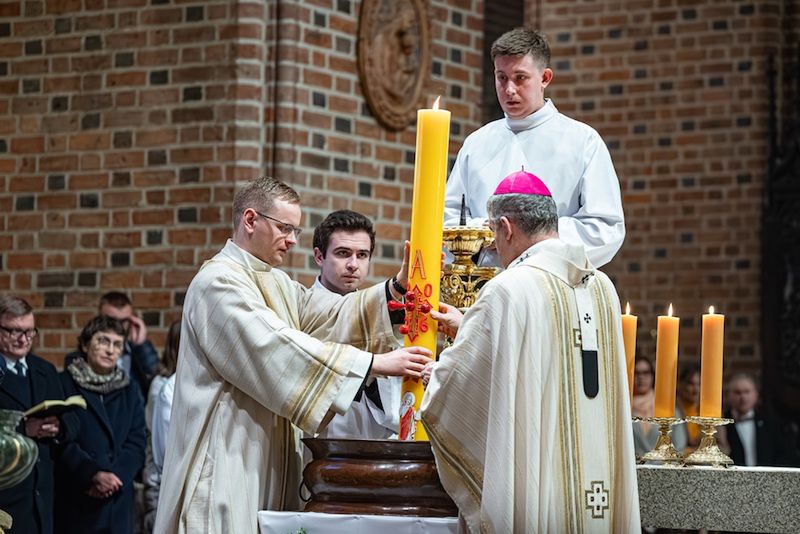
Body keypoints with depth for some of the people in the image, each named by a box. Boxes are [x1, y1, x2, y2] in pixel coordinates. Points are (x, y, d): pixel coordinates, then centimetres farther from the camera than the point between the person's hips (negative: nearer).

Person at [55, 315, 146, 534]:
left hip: (118, 500, 4)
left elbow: (136, 443, 8)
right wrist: (93, 475, -17)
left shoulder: (129, 390, 16)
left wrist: (114, 475, -9)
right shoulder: (65, 384, 2)